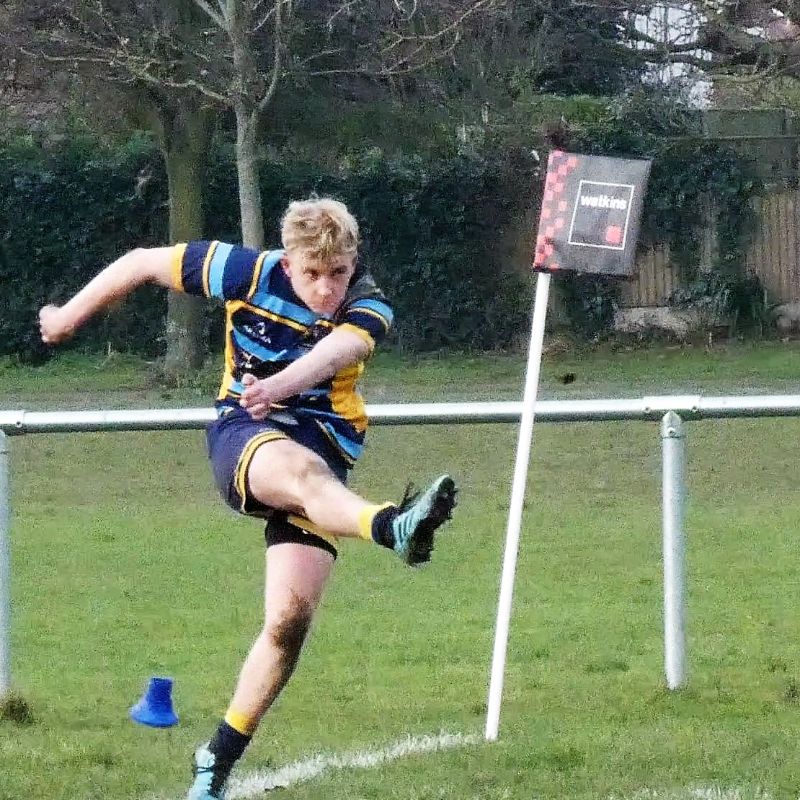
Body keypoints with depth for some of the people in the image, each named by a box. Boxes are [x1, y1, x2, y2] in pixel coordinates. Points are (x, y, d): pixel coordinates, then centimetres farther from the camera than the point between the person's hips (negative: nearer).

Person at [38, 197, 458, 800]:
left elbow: (335, 349, -33)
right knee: (301, 469, -39)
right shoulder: (250, 274, -7)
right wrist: (69, 318, 16)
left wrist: (281, 385, -56)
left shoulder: (368, 310, -9)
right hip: (245, 435, -2)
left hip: (323, 449, 2)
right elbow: (143, 263, 5)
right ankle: (393, 527, -75)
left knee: (291, 618, -11)